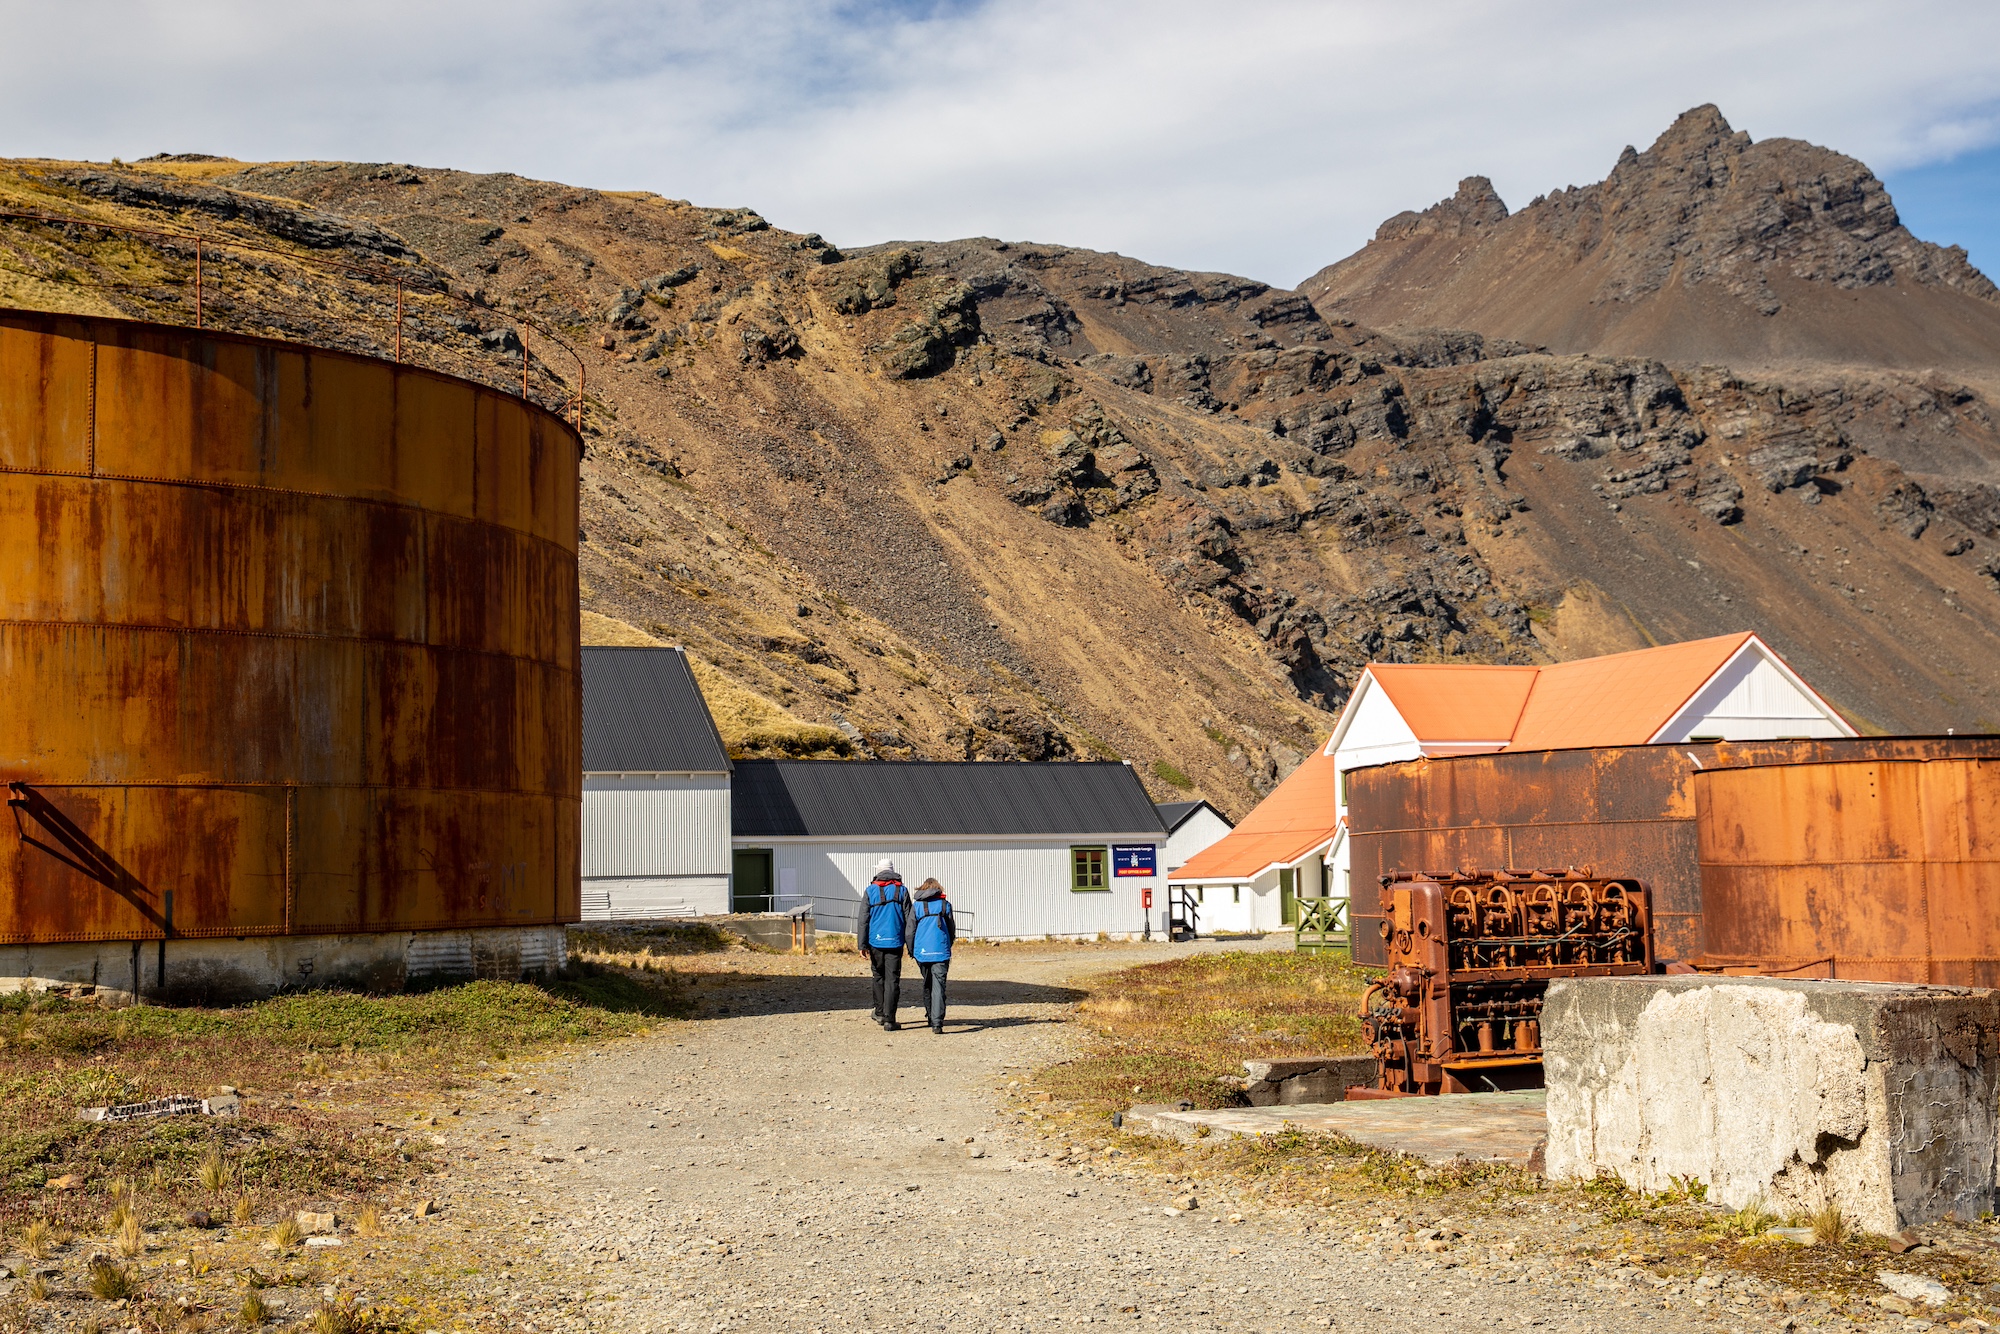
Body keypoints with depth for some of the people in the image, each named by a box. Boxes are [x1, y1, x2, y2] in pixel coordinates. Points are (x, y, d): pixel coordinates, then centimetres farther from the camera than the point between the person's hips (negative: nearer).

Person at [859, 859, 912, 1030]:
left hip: (875, 941, 1)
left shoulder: (870, 892, 2)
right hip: (895, 942, -1)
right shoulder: (901, 891, 2)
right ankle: (889, 1020, -6)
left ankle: (880, 1013, 29)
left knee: (878, 977, 20)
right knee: (892, 980, -1)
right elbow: (908, 919, 2)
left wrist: (862, 944, 2)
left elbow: (864, 919, 0)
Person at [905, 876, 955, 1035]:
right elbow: (952, 931, 9)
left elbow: (909, 932, 3)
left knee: (927, 985, 20)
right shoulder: (945, 905, 4)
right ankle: (937, 1023, -16)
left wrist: (912, 951, 16)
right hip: (941, 952, -1)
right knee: (938, 986, -5)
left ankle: (931, 1016, 28)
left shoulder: (916, 906, 3)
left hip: (922, 952, 1)